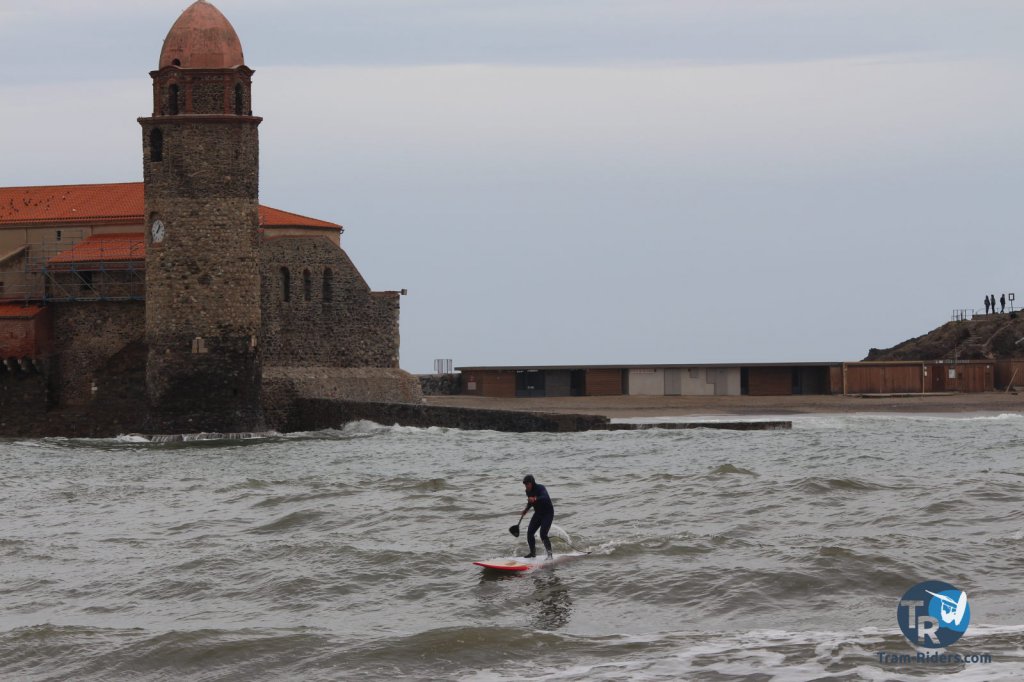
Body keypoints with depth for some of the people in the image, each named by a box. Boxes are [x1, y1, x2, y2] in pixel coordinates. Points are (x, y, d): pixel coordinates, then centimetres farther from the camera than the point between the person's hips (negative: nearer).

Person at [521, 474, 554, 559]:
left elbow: (546, 498, -44)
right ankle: (533, 553, 16)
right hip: (538, 514, 7)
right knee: (529, 533, -1)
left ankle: (549, 554, -11)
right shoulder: (528, 491, 0)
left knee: (543, 534, -20)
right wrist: (526, 509, 4)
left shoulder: (540, 488, -23)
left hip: (548, 513, -7)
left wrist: (535, 499, -59)